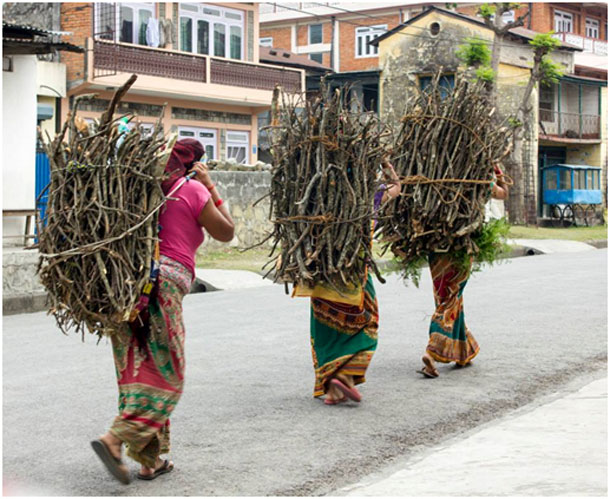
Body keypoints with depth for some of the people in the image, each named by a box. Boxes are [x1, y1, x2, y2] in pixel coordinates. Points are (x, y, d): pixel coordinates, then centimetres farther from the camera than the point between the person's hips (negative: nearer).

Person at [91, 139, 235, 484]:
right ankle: (116, 440, -17)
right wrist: (211, 187, 12)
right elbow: (226, 233, 9)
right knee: (166, 377, -1)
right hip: (165, 280, -7)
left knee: (140, 373, 10)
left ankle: (151, 461, 14)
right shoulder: (193, 190, 0)